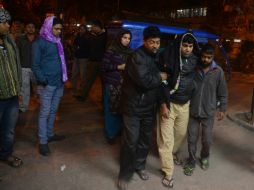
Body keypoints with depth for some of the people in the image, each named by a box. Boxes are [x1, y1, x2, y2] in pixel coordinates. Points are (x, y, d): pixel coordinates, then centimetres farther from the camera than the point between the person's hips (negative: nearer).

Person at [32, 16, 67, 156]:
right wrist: (42, 80, -17)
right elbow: (35, 65, -9)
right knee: (44, 113, -1)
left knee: (53, 111, 16)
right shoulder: (39, 42, -7)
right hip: (47, 84, -6)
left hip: (59, 83, 7)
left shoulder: (57, 42, 13)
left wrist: (63, 77, 10)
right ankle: (43, 142, 7)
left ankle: (50, 134, 29)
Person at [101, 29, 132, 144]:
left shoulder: (130, 52, 7)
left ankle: (118, 131, 24)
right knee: (111, 109, 3)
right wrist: (119, 67, -13)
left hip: (125, 84, 4)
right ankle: (110, 134, 18)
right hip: (112, 84, -3)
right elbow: (104, 66, -6)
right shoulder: (111, 50, -4)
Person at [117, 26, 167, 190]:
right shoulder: (137, 56, -18)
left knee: (145, 139, 17)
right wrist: (160, 78, -12)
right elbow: (144, 80, -30)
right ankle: (125, 174, 16)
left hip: (150, 107, 7)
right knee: (131, 141, -1)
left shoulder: (156, 57, 8)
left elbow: (162, 80, 13)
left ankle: (139, 166, 38)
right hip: (134, 106, -7)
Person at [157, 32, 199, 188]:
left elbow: (194, 79, 12)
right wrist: (163, 104, -17)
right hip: (169, 103, -5)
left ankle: (174, 153, 46)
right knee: (166, 138, -1)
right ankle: (168, 173, 11)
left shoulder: (194, 60, 0)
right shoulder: (169, 58, -15)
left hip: (185, 103, 5)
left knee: (182, 133, 17)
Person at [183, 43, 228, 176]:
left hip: (208, 112, 0)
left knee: (207, 140, 10)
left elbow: (222, 92, 2)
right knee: (192, 139, 8)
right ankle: (191, 161, 29)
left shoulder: (218, 71, -6)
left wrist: (222, 108, 3)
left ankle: (204, 157, 39)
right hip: (193, 111, 0)